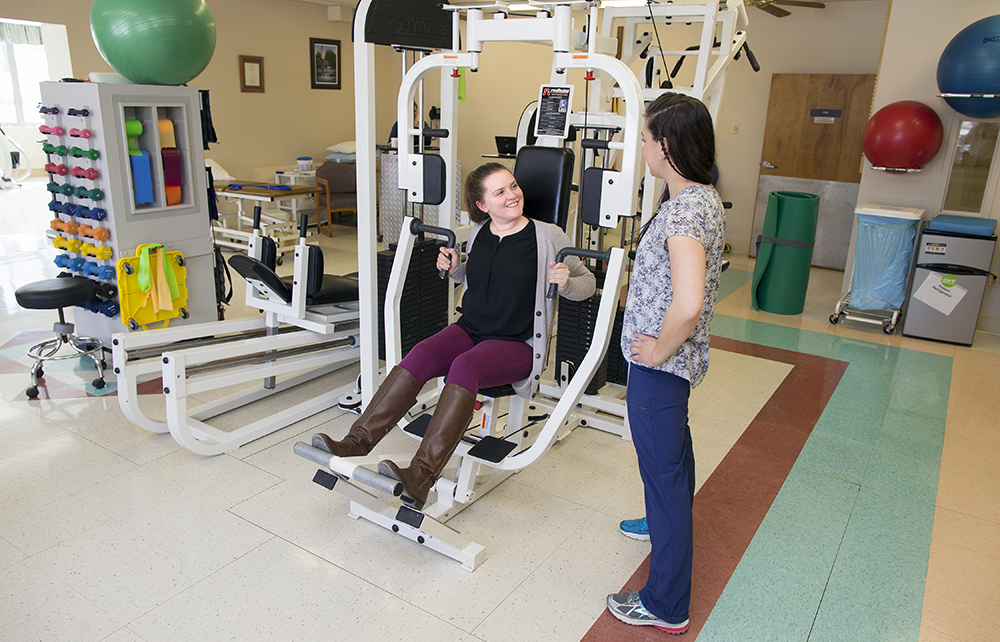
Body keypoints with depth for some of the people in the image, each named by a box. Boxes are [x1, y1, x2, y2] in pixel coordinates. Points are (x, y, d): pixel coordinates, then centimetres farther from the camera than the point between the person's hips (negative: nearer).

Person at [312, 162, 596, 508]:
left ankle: (422, 474, -42)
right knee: (421, 354, -25)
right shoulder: (478, 233, 10)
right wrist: (454, 268, 8)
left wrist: (566, 283, -18)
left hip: (517, 344, -5)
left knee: (465, 365, -35)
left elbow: (588, 282, 5)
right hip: (469, 329, 5)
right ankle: (356, 442, -27)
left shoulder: (549, 237, -4)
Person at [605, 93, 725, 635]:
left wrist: (659, 350, -22)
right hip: (677, 361, 10)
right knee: (673, 452, 30)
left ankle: (666, 607, 19)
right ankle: (667, 524, 57)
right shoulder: (702, 196, 6)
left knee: (663, 470, 2)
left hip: (659, 365, -10)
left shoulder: (685, 209, -26)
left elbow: (687, 305, -39)